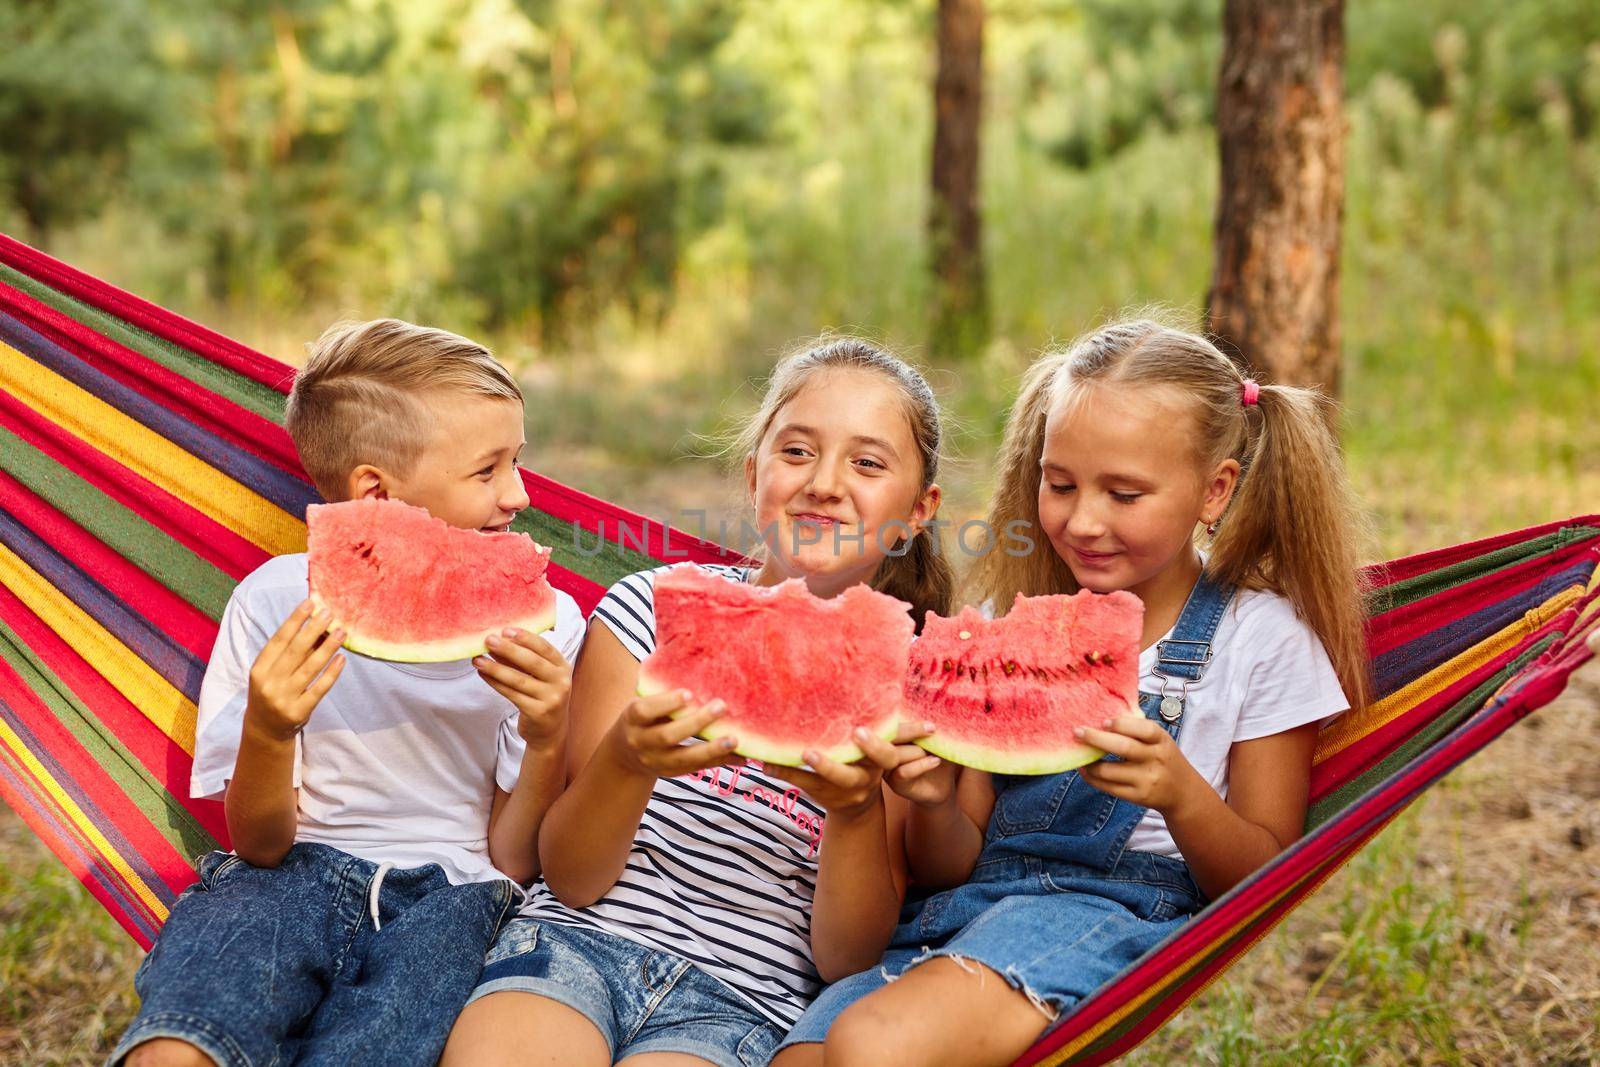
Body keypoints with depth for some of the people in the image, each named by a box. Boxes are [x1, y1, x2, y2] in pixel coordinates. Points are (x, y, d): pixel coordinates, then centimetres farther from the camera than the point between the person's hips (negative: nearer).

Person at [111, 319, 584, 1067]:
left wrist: (548, 746, -18)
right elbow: (260, 844, 0)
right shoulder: (278, 602, -2)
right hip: (295, 872, 0)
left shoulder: (544, 624, 0)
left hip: (449, 892, 1)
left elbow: (513, 860, 2)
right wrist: (267, 734, -21)